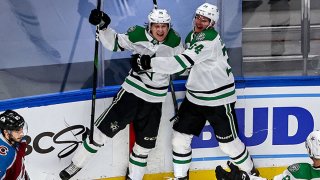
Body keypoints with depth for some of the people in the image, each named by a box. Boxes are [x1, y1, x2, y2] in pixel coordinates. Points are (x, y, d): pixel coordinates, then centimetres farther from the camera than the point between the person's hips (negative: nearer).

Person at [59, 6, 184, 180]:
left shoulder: (174, 40, -5)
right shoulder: (138, 35, -12)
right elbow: (114, 43, -6)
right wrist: (103, 26, -19)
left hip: (155, 99, 2)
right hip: (133, 90, -2)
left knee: (145, 143, 9)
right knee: (105, 127, -5)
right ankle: (76, 165, 9)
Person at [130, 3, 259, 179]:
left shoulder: (210, 39, -24)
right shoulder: (191, 36, 5)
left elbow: (183, 62, -33)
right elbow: (188, 65, 16)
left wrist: (148, 63, -34)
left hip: (219, 98, -7)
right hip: (194, 97, 8)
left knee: (228, 142, 3)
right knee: (180, 136, 3)